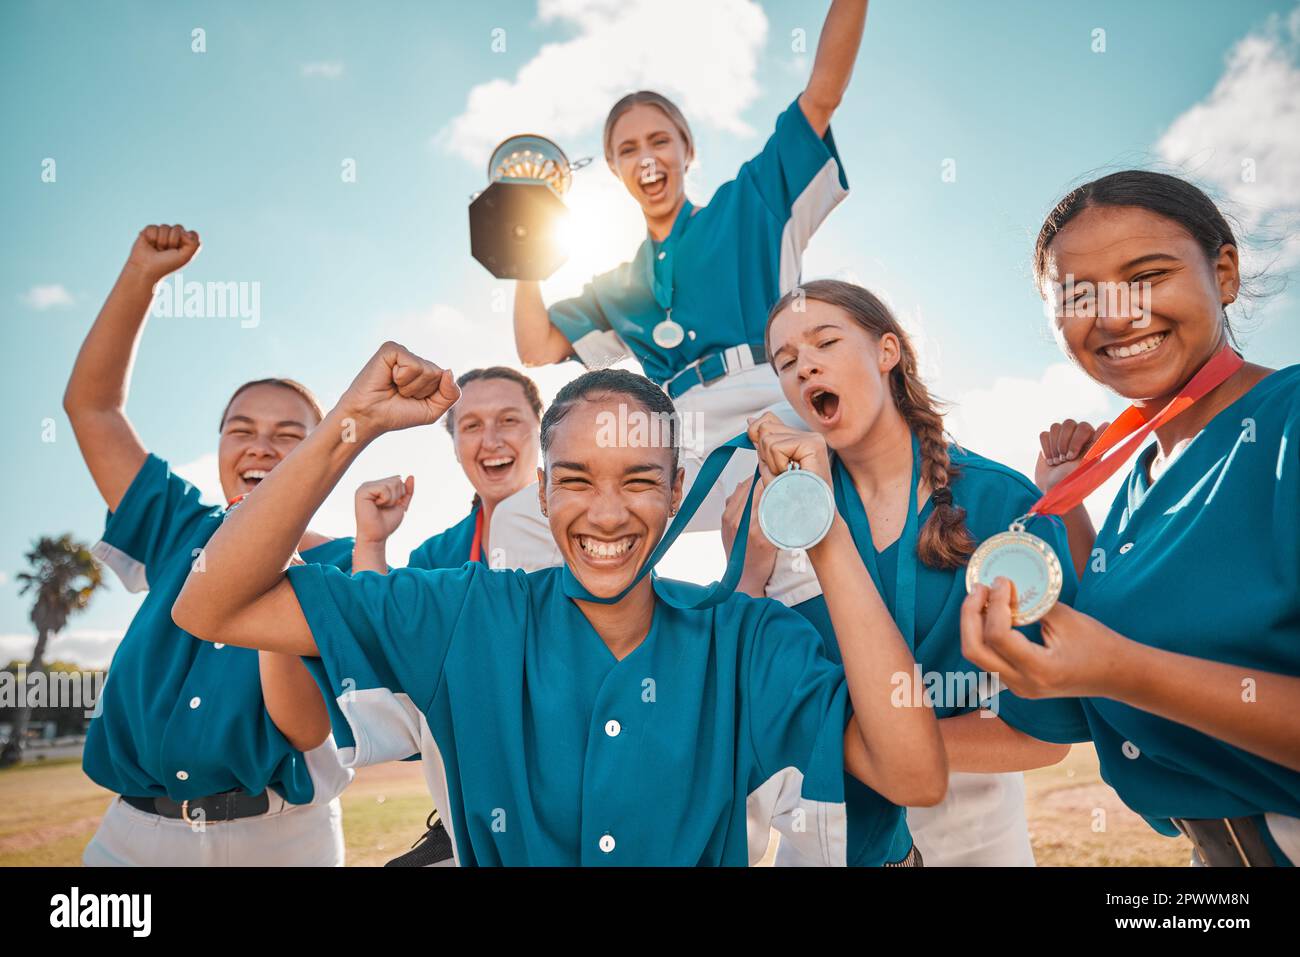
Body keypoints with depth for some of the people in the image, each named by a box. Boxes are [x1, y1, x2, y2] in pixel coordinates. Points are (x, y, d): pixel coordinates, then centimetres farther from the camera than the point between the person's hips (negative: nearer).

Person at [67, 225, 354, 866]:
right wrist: (140, 277, -1)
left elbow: (308, 727, -17)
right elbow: (92, 405, 6)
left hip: (278, 837, -3)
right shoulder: (179, 531, 5)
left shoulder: (339, 568, -7)